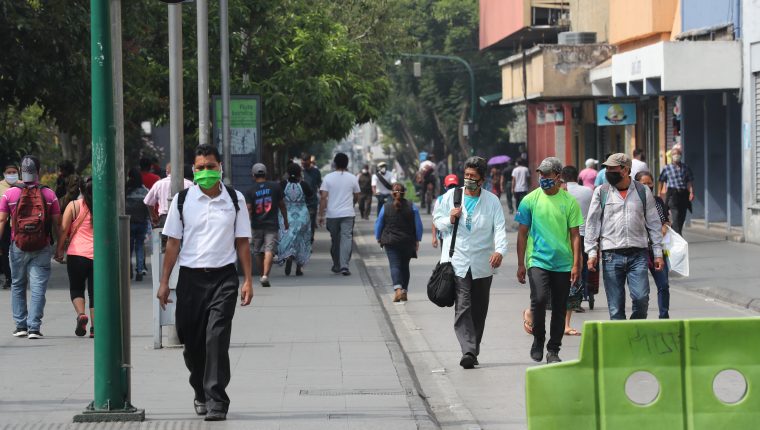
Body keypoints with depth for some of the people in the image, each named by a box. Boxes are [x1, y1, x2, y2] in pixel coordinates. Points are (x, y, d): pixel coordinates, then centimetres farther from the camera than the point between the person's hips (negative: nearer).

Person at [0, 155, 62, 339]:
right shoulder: (49, 194, 0)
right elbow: (57, 224, 1)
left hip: (18, 246, 1)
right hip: (42, 248, -1)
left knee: (17, 286, 15)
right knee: (38, 288, 0)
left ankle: (20, 325, 14)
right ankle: (34, 327, -6)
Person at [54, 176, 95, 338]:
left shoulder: (73, 206, -2)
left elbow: (64, 230, -5)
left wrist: (59, 251, 4)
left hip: (76, 253, -2)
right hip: (98, 254, 2)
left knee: (76, 288, 12)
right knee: (94, 291, 8)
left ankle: (81, 314, -14)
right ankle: (94, 327, 4)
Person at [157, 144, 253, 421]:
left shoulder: (235, 200, 4)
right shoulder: (182, 200, 4)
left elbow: (242, 242, 7)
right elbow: (173, 242, 6)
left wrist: (247, 280, 1)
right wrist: (164, 282, 3)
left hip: (223, 276, -1)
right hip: (191, 277, 1)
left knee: (217, 338, -14)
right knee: (192, 341, 8)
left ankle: (216, 401, -11)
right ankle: (201, 392, 31)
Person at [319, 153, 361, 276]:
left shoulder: (328, 178, -2)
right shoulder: (352, 178, 1)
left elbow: (323, 197, -7)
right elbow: (356, 197, 13)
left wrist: (321, 215, -3)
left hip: (332, 214, 1)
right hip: (348, 214, -1)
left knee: (334, 240, 13)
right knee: (346, 238, -5)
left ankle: (336, 265, 24)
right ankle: (344, 265, -19)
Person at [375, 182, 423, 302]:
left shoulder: (386, 207, -4)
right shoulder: (412, 207, -3)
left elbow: (378, 224, 4)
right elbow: (418, 225, 0)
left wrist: (379, 238, 19)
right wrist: (417, 240, 11)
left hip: (391, 242, -2)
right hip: (408, 242, 2)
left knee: (394, 265, -6)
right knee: (404, 266, 15)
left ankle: (397, 288, -28)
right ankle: (404, 292, 17)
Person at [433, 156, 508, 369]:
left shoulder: (492, 201, 3)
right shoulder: (451, 196, 6)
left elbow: (500, 228, -7)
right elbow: (437, 220, 14)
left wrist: (499, 250, -25)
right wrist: (450, 219, -9)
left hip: (482, 263, 1)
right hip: (457, 261, -1)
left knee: (479, 310, 8)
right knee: (463, 307, -14)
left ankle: (473, 351, 19)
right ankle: (468, 351, -22)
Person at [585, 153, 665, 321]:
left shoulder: (643, 192, 8)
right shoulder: (601, 192, 7)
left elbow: (654, 224, 11)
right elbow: (592, 223, 7)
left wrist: (658, 253, 7)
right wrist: (592, 252, -1)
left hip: (638, 254, 0)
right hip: (612, 255, 0)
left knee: (641, 298, -13)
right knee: (616, 306, 0)